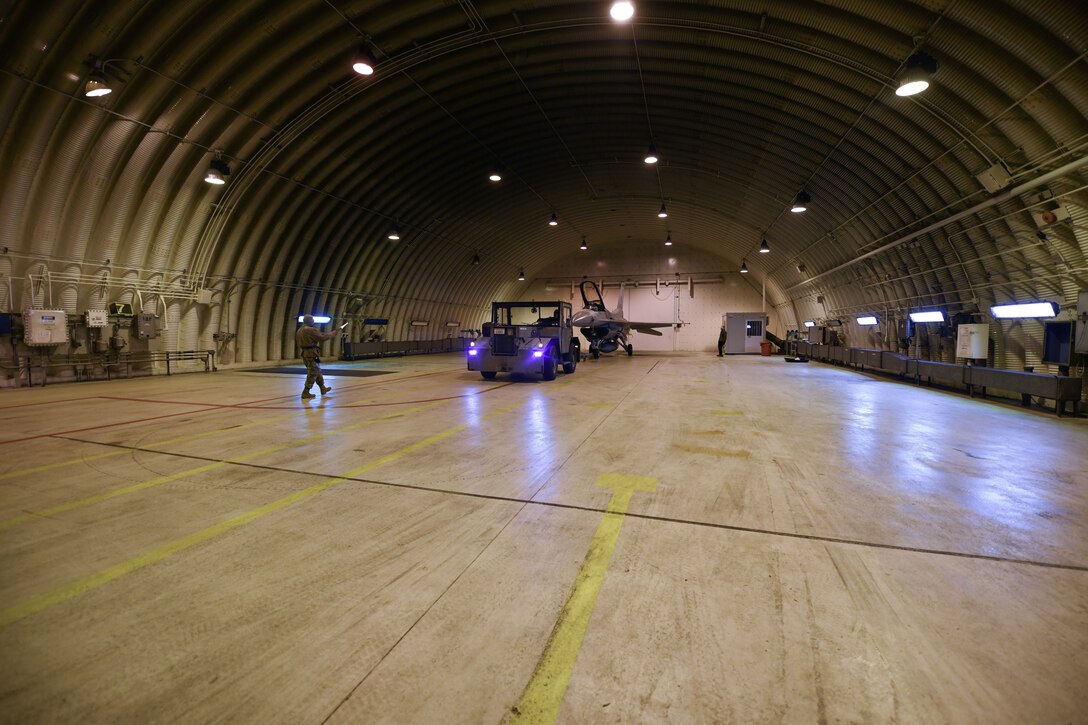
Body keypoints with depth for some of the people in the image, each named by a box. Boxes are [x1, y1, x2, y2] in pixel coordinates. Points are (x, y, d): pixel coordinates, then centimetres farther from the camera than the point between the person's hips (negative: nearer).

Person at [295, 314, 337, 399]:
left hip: (305, 353, 9)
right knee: (312, 374, -3)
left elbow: (298, 343, 18)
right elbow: (322, 337, -15)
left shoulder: (299, 330, 11)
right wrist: (333, 333, -3)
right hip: (312, 354, -9)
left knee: (318, 372, 20)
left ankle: (323, 388, 31)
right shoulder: (310, 330, -18)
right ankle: (306, 393, -2)